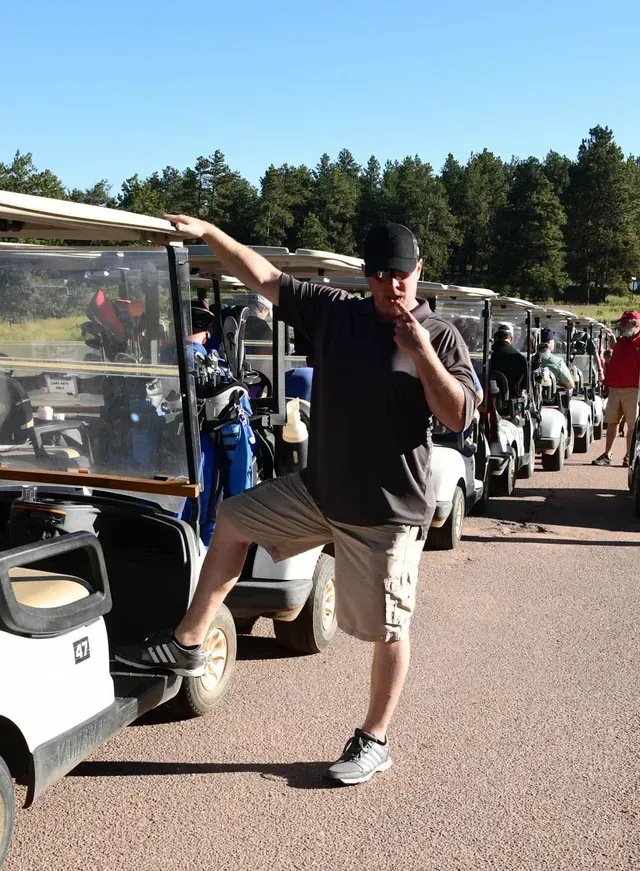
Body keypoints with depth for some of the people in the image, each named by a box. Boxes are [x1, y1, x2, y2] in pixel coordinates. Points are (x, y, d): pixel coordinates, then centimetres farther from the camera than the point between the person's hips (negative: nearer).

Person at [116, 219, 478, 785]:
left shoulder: (439, 337, -10)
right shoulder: (335, 312, 1)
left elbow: (458, 417, -18)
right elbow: (264, 277, 3)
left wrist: (421, 351, -26)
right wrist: (207, 232, -2)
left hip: (389, 510, -5)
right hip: (320, 489, 6)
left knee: (388, 629, 4)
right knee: (233, 519, 14)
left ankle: (374, 741, 25)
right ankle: (188, 644, 25)